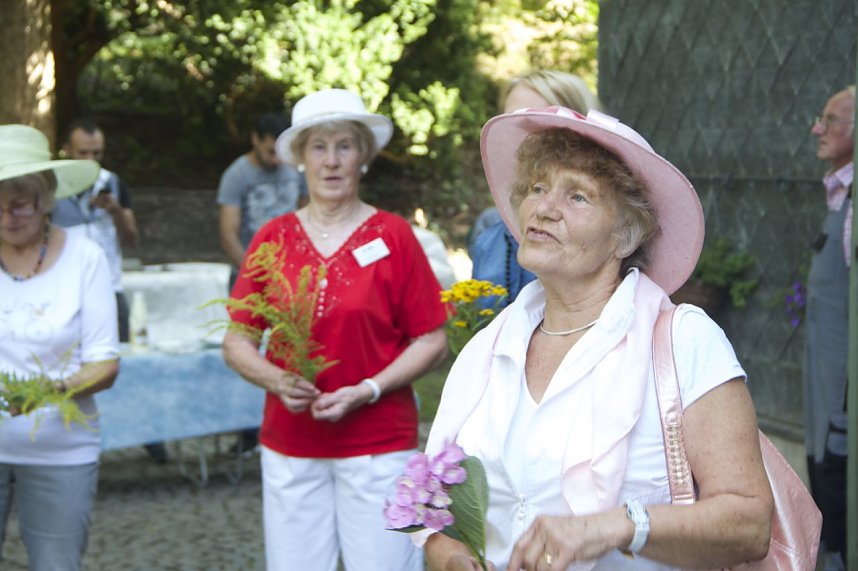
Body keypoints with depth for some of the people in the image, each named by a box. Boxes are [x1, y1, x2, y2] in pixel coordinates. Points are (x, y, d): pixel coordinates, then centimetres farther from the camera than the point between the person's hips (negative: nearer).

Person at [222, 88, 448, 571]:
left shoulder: (392, 235, -2)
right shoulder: (273, 238, 5)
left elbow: (432, 341, -2)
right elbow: (237, 341, 8)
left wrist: (368, 391, -13)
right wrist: (276, 380, -11)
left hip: (379, 445, -2)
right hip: (289, 446, 2)